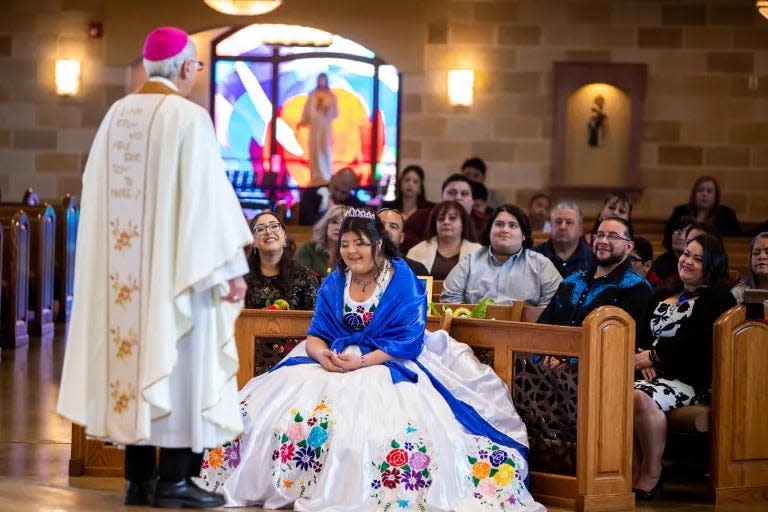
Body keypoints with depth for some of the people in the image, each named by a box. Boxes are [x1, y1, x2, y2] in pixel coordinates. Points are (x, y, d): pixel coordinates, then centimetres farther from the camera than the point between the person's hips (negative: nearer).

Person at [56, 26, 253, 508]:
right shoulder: (189, 117, -12)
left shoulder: (117, 115, 8)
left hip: (122, 264, 6)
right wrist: (232, 266, -12)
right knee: (177, 360, -1)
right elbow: (207, 196, -15)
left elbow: (97, 192, 12)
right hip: (175, 264, -6)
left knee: (136, 352, 9)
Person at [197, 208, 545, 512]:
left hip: (390, 367, -5)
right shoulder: (333, 284, 8)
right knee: (268, 409, -15)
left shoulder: (403, 280, -8)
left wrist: (363, 362, -27)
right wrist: (322, 354, -21)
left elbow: (408, 342, -15)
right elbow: (316, 334, 4)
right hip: (333, 365, 5)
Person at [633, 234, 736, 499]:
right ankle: (633, 474, -24)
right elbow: (641, 332, 18)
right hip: (654, 373, 6)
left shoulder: (717, 298, 5)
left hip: (688, 378, -6)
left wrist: (655, 356, -5)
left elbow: (693, 341, -8)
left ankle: (651, 475, -23)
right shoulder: (663, 296, 28)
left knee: (641, 397, -38)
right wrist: (645, 358, -4)